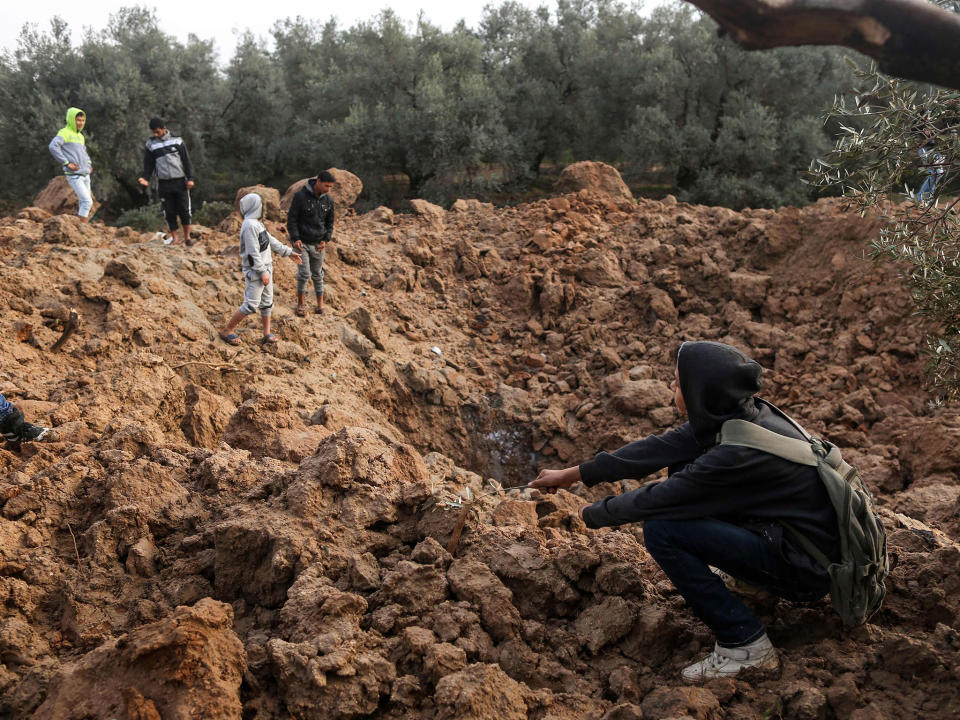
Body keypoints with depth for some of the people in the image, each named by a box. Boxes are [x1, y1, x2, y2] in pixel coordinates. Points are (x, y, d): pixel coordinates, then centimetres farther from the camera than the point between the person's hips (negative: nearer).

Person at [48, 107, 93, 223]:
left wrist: (89, 164, 19)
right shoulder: (65, 133, -6)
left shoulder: (81, 136, 20)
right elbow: (53, 146, -22)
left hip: (85, 174, 9)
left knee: (85, 203, 9)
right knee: (87, 201, -17)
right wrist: (66, 163, -21)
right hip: (74, 175, -9)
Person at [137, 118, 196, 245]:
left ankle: (187, 237, 11)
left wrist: (190, 178, -4)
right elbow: (148, 164, 9)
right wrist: (145, 178, -8)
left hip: (180, 182, -1)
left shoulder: (177, 141, 3)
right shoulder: (151, 144, 6)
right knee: (169, 212, 2)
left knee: (184, 210, 0)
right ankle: (174, 238, 10)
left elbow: (187, 161, 5)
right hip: (164, 184, 1)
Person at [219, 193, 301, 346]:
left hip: (265, 267, 10)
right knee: (251, 305, -8)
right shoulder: (250, 225, -21)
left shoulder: (256, 223, 11)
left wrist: (288, 252, 23)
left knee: (267, 302, 14)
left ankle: (267, 333, 24)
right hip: (255, 271, -10)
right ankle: (227, 331, 4)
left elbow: (271, 241, 20)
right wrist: (262, 273, -22)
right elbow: (253, 252, -24)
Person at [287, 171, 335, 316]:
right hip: (301, 242, -3)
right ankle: (301, 302, 12)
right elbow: (291, 218, -9)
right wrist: (295, 238, -17)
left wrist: (326, 240, -2)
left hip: (318, 244, 4)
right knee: (304, 273, -7)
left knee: (317, 274, 10)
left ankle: (320, 303, 21)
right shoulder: (301, 196, -14)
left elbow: (330, 222, 10)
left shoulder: (328, 200, 0)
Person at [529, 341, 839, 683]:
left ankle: (746, 645, -9)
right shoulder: (733, 415, -5)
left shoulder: (737, 454, -30)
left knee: (660, 529, -20)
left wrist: (594, 515, 1)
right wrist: (572, 474, 7)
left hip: (807, 568, -9)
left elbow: (652, 500, -19)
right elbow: (657, 449, 2)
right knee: (682, 463, 8)